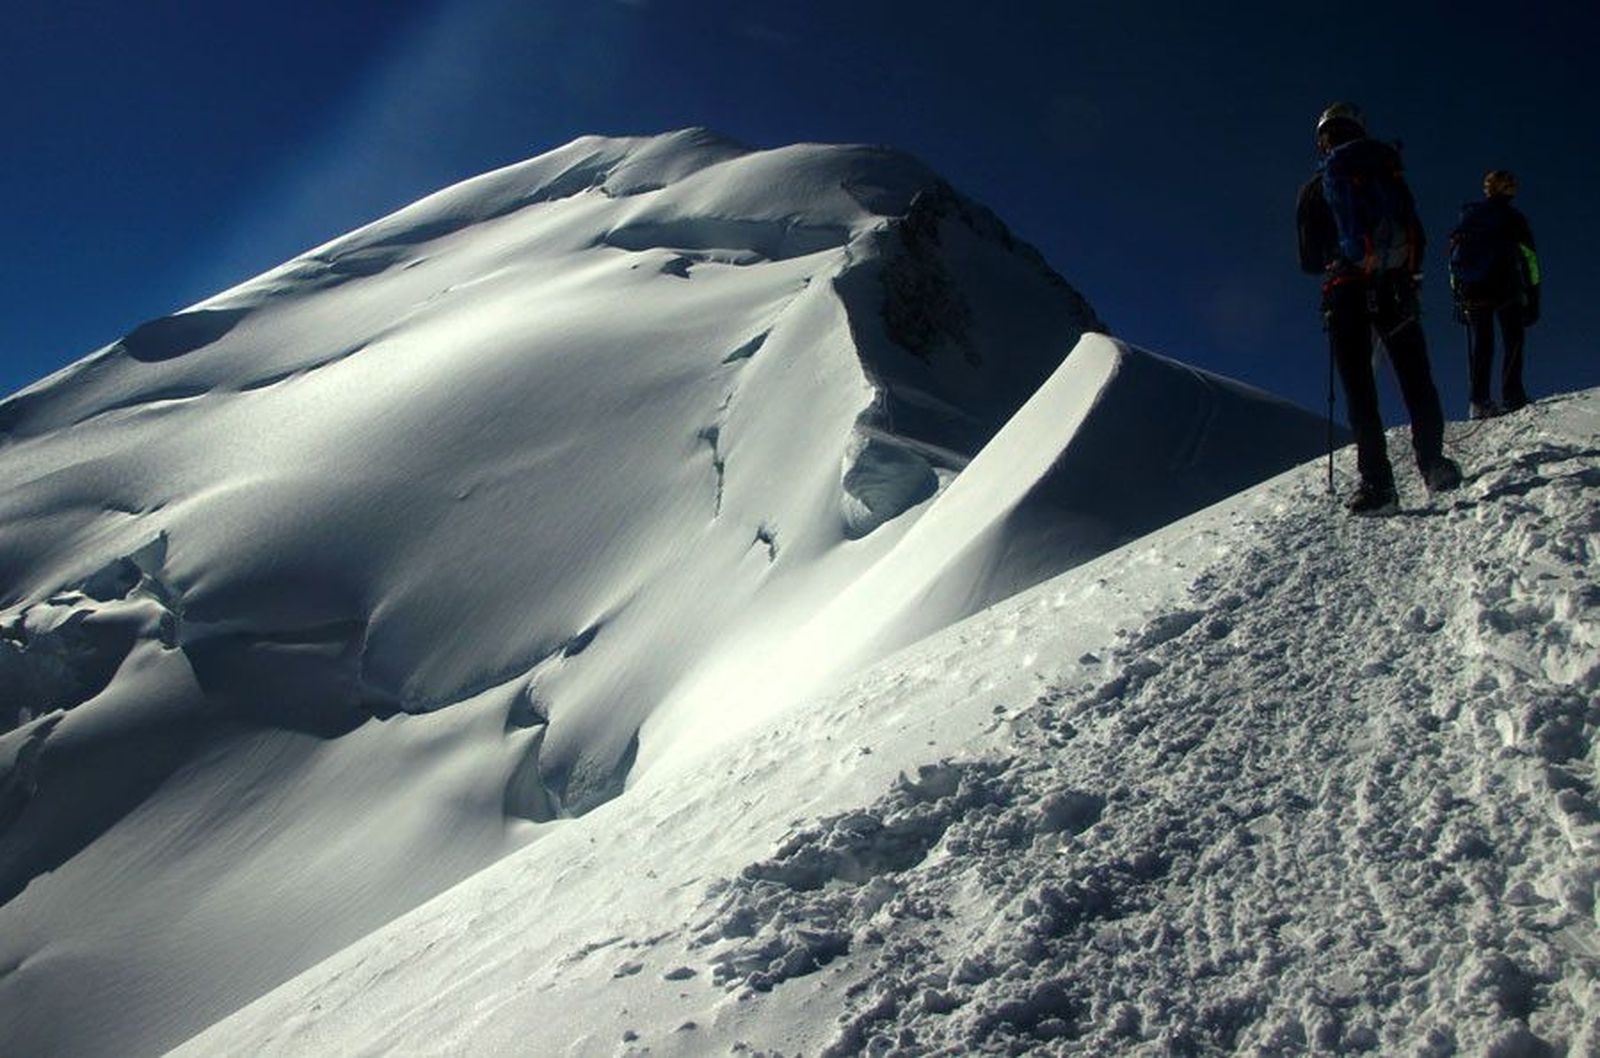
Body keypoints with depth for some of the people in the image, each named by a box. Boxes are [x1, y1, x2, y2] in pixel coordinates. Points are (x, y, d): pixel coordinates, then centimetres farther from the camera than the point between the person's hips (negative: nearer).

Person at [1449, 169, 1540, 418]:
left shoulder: (1468, 215, 10)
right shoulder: (1513, 217, 1)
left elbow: (1454, 257, 10)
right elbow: (1529, 259, -2)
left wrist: (1457, 293, 14)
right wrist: (1533, 300, 2)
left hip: (1470, 291, 3)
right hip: (1506, 290, -3)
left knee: (1479, 345, 7)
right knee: (1514, 341, 9)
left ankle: (1477, 401, -1)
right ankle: (1511, 396, -1)